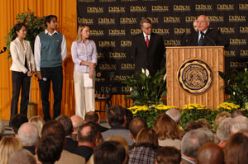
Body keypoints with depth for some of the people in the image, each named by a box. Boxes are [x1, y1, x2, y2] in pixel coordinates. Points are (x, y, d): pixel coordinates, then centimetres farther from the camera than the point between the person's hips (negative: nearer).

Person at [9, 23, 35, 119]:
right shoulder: (13, 44, -7)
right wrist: (25, 71, -16)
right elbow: (15, 60, -13)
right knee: (16, 95, -3)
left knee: (26, 95, 5)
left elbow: (31, 57, 10)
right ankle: (13, 118, 0)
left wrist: (32, 69, -4)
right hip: (17, 71, -5)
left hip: (27, 72, 5)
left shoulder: (27, 43, 9)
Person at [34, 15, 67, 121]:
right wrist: (38, 70, -3)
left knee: (58, 94, 1)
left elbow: (64, 52, 10)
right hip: (44, 68, -1)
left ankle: (57, 118, 8)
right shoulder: (40, 37, 0)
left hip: (57, 68, 1)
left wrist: (57, 62, 7)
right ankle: (46, 118, 10)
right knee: (44, 95, 3)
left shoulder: (60, 36, 4)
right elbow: (37, 54, 1)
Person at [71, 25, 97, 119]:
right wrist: (88, 63, -12)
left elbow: (94, 57, 3)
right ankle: (80, 117, 1)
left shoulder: (92, 43, 8)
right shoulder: (75, 44, 2)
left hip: (89, 72, 2)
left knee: (90, 94, -1)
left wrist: (92, 69, -12)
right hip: (79, 72, -2)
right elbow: (75, 59, -6)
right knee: (79, 94, -2)